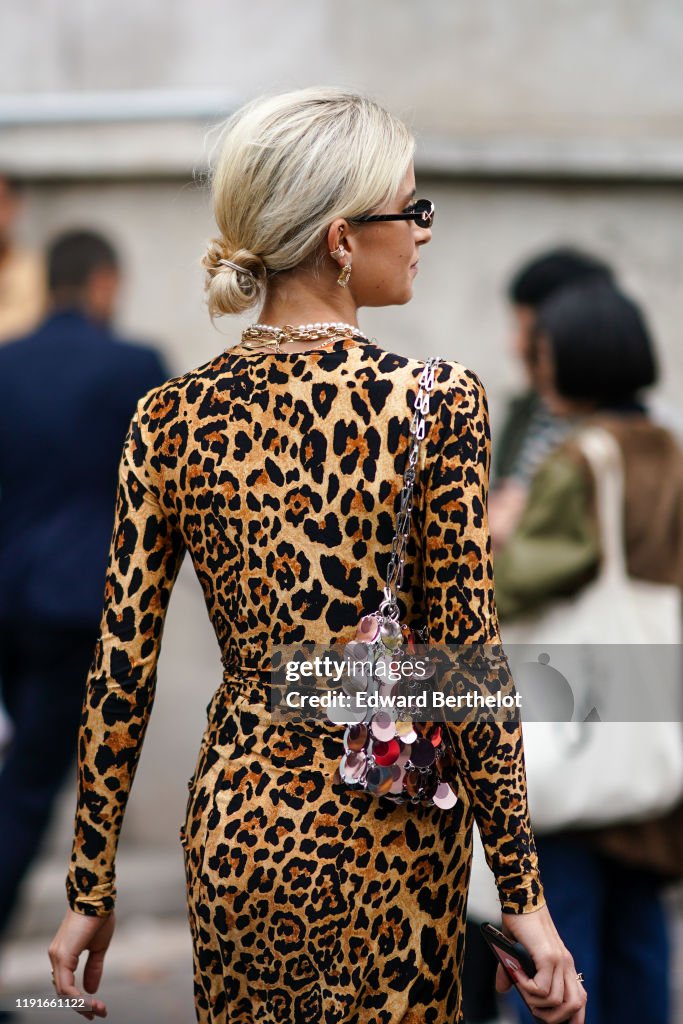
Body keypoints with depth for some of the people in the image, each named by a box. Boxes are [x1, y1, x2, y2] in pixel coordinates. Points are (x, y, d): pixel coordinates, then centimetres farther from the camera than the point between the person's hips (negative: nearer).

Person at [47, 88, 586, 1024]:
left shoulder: (172, 417, -2)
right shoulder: (436, 402, -13)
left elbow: (119, 676, -1)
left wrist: (91, 892, 8)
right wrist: (523, 896, -6)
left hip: (234, 824, 4)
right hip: (385, 841, -4)